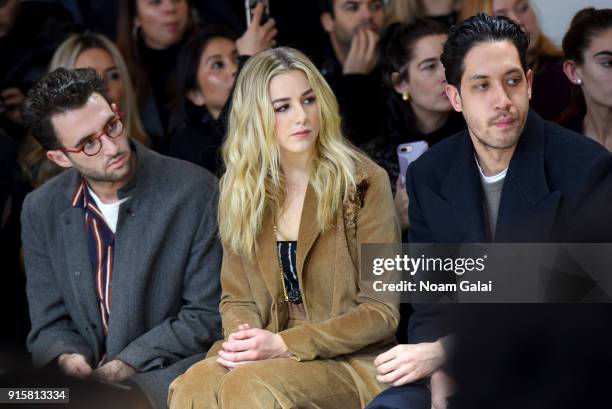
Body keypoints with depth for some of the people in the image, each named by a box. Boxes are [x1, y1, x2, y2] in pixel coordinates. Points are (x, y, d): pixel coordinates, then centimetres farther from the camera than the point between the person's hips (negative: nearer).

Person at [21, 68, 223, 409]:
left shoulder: (194, 189, -5)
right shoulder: (41, 211, 6)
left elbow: (206, 314, -4)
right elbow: (49, 324, 10)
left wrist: (122, 366, -13)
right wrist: (70, 359, -14)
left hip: (167, 370, -3)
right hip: (88, 376, 3)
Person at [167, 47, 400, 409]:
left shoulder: (363, 183, -4)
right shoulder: (240, 189, 9)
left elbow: (381, 311, -6)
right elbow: (237, 298, 13)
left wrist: (284, 344, -16)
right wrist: (244, 338, -12)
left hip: (350, 363, -3)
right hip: (268, 355, 4)